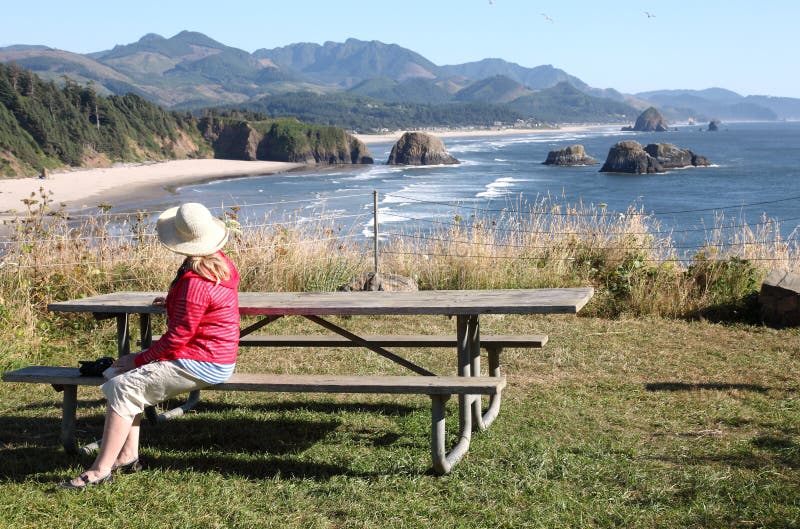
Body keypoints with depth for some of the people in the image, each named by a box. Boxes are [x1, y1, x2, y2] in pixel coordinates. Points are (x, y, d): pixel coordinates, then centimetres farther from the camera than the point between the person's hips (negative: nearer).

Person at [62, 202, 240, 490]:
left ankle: (101, 470, -11)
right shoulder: (219, 261, 4)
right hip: (216, 356, 11)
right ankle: (128, 454, 10)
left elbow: (177, 339, -22)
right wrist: (173, 301, 27)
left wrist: (138, 359, -10)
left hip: (201, 364, -11)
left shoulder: (195, 284, -26)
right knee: (128, 372, 15)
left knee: (121, 388, -15)